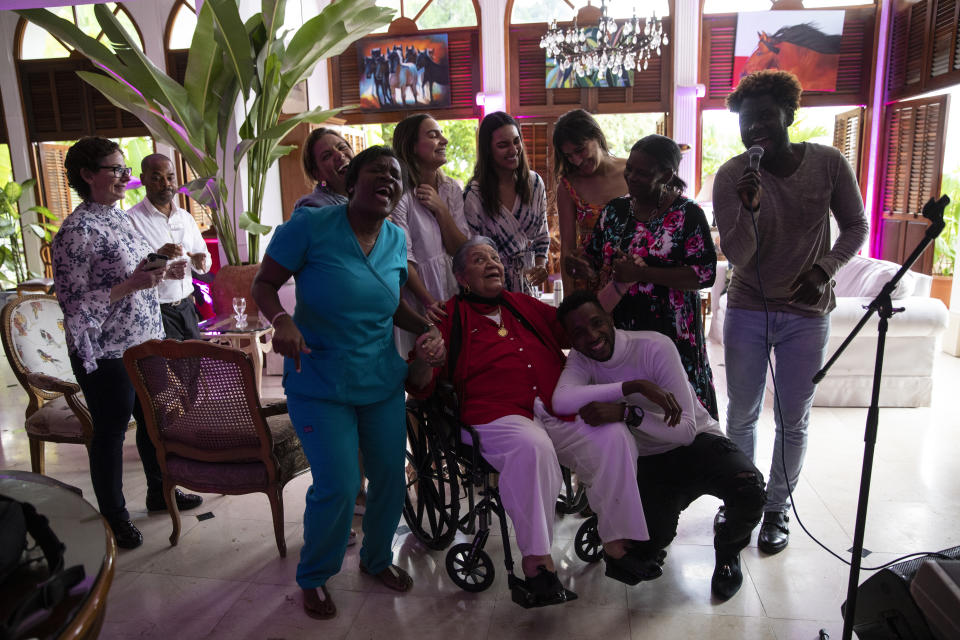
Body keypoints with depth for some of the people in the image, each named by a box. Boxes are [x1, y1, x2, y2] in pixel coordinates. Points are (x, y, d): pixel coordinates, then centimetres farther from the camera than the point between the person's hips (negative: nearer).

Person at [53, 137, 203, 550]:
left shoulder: (119, 218, 8)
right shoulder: (76, 231, -18)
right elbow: (73, 303, -19)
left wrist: (163, 272, 2)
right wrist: (133, 284, -26)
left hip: (145, 343, 8)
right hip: (107, 354, -8)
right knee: (110, 432, 8)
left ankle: (160, 491, 39)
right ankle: (114, 516, 26)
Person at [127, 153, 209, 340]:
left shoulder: (186, 218, 12)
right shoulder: (131, 219, -9)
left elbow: (204, 260, 17)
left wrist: (199, 261, -5)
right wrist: (157, 257, -31)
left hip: (187, 306, 6)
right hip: (156, 311, -6)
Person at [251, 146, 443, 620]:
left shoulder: (396, 239, 1)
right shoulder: (310, 224, -14)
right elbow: (263, 283, -8)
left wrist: (426, 329, -4)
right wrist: (280, 319, -29)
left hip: (383, 382, 5)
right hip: (319, 385, -5)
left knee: (390, 477, 10)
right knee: (337, 487, -6)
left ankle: (377, 558, 40)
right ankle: (313, 576, 26)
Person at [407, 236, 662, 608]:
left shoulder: (525, 306, 24)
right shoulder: (452, 316, 9)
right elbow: (420, 386, 2)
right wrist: (423, 360, -23)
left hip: (558, 413, 5)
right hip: (499, 417, -5)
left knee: (614, 437, -17)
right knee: (532, 448, -36)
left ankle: (617, 546, -6)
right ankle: (536, 562, -24)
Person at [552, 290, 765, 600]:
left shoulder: (655, 346, -20)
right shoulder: (581, 359, -9)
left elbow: (686, 429, -24)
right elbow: (560, 401, -33)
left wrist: (626, 413, -40)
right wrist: (635, 386, -38)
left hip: (697, 442, -2)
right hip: (648, 461, 3)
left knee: (749, 488, -31)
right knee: (647, 545, -17)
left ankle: (728, 549, 3)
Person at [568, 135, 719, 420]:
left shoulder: (687, 214, -5)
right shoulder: (615, 210, 10)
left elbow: (706, 273, -11)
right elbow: (595, 258, 19)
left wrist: (641, 273, -18)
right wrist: (588, 270, -6)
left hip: (671, 333, -4)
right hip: (618, 329, 4)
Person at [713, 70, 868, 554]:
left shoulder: (828, 163, -8)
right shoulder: (731, 176, -12)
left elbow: (856, 226, 5)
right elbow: (737, 257, -15)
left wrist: (825, 269, -10)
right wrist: (750, 209, -32)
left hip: (807, 314, 1)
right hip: (747, 311, 0)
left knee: (792, 421, 10)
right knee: (742, 415, 11)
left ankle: (777, 508, 30)